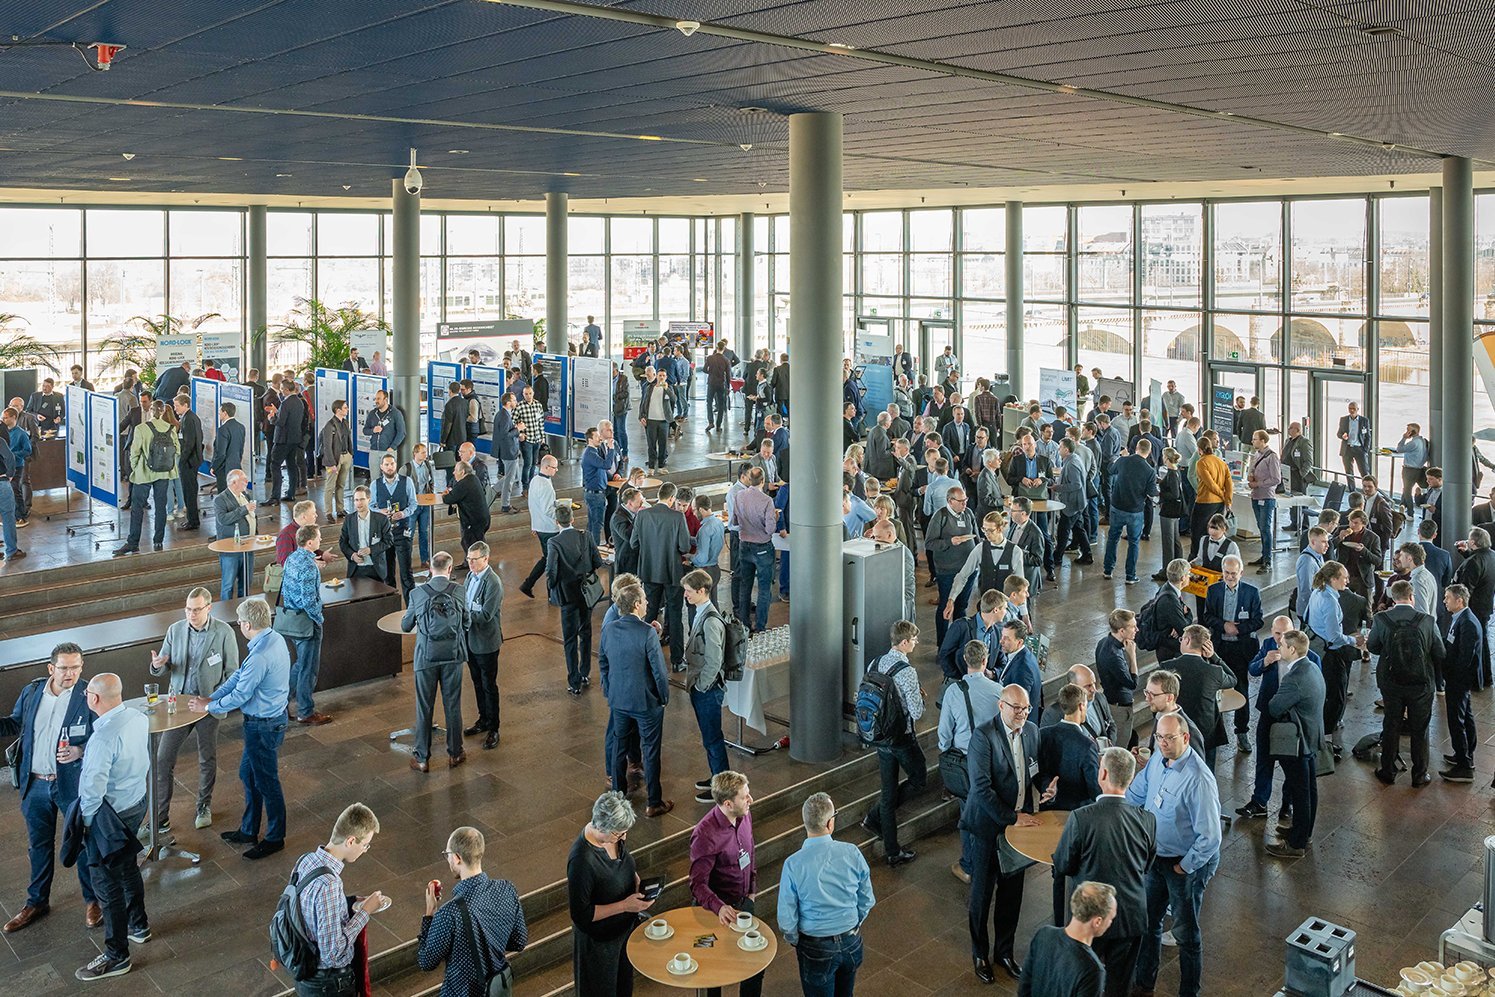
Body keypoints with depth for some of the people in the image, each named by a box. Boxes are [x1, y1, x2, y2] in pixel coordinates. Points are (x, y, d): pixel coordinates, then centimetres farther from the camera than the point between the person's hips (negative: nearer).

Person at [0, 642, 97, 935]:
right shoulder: (31, 692, -4)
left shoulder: (88, 699, -16)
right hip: (35, 785, 4)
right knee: (38, 846, 20)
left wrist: (81, 752, -29)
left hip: (74, 785, -4)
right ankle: (37, 902, 39)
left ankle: (92, 900, 31)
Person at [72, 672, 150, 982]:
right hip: (137, 805, 8)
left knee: (107, 884, 7)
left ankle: (116, 957, 19)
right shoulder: (139, 719, -7)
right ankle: (138, 926, 46)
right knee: (128, 867, 27)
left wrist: (86, 820, -10)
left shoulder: (103, 738, -32)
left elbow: (93, 790, -29)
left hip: (110, 817, -8)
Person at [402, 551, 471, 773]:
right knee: (453, 706, 13)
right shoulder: (458, 592, -8)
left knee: (424, 708, 10)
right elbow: (466, 624, 3)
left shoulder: (417, 594, -10)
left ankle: (422, 758, 17)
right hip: (453, 655, 1)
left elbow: (406, 626, 1)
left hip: (426, 657, -1)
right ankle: (455, 753, 24)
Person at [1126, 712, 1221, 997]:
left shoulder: (1198, 780, -30)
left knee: (1185, 933, 11)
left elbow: (1210, 837, -26)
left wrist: (1185, 867, -16)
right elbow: (1135, 794, 11)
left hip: (1188, 863, -7)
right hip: (1155, 856, 7)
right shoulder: (1158, 759, -6)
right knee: (1148, 921, 22)